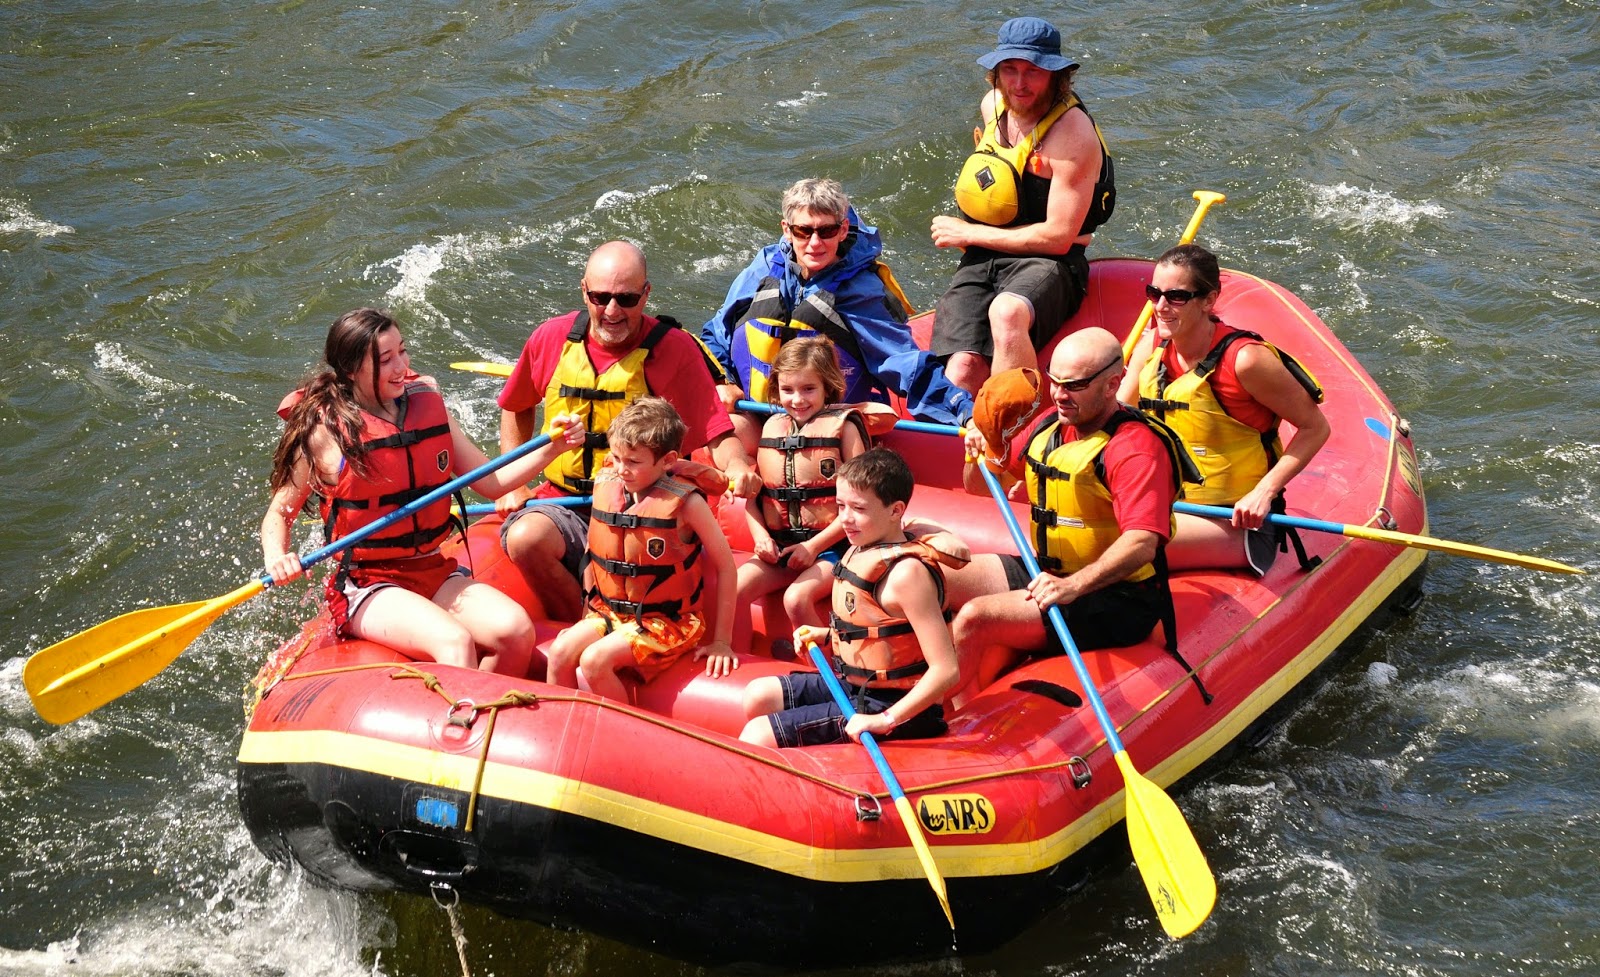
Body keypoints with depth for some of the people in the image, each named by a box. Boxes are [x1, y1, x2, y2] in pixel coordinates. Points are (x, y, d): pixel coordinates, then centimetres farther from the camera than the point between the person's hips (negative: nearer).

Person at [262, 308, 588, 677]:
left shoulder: (427, 407, 8)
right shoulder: (326, 432, -7)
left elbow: (491, 482, 11)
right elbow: (280, 512, 1)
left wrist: (552, 447, -2)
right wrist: (276, 557, -20)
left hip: (437, 573, 5)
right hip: (368, 588, -5)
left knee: (516, 631, -22)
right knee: (455, 643, -32)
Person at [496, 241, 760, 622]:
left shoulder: (674, 348, -4)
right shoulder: (552, 339, 4)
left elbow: (716, 433, -6)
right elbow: (516, 408, 22)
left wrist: (737, 466, -28)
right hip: (564, 506, 2)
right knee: (525, 538, -30)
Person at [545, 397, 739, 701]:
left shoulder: (685, 502, -16)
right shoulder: (605, 488, 1)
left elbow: (725, 565, -11)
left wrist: (721, 641, -10)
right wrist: (587, 619, 16)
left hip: (666, 621, -6)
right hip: (609, 612, 6)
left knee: (594, 661, -25)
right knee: (560, 652, -17)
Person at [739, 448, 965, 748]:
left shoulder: (906, 572, -24)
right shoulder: (860, 550, 5)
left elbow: (946, 671, -28)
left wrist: (886, 720, -30)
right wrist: (825, 635, 11)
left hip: (889, 703, -10)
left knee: (758, 735, -15)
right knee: (758, 696, 14)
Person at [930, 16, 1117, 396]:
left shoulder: (1073, 133, -14)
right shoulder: (993, 105, 8)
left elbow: (1058, 236, -18)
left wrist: (969, 233, -11)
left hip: (1046, 263, -6)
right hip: (981, 263, 6)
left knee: (1006, 313, -41)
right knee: (961, 374, -20)